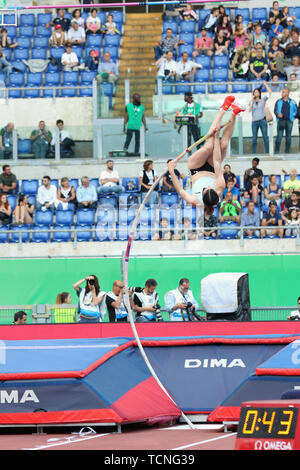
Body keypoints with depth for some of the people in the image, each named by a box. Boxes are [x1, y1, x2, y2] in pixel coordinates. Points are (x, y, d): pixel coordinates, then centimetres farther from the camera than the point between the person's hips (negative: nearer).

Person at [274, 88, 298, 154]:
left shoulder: (292, 102, 10)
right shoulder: (278, 102, 10)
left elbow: (296, 111, 18)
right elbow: (275, 110, 8)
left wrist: (293, 115, 4)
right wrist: (278, 114, -11)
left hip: (289, 121, 1)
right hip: (281, 121, -1)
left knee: (288, 137, 3)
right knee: (279, 136, -9)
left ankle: (287, 152, 9)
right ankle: (276, 152, -7)